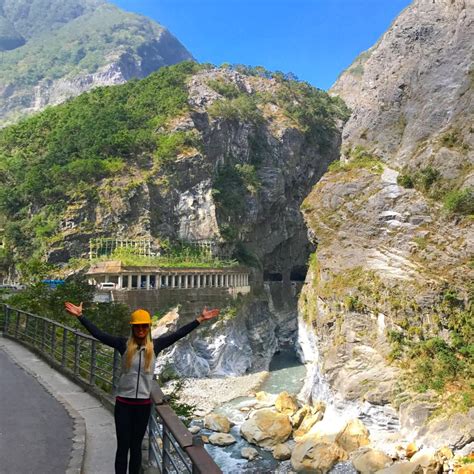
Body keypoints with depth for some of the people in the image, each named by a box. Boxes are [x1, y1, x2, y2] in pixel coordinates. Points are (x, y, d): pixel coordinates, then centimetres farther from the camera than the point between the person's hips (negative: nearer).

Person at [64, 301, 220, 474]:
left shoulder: (155, 345, -4)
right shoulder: (124, 344, -8)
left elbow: (178, 334, -5)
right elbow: (98, 333, -12)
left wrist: (200, 319, -7)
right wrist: (80, 316, -19)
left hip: (143, 403, 1)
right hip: (123, 403, -1)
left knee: (136, 445, 16)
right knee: (123, 446, 8)